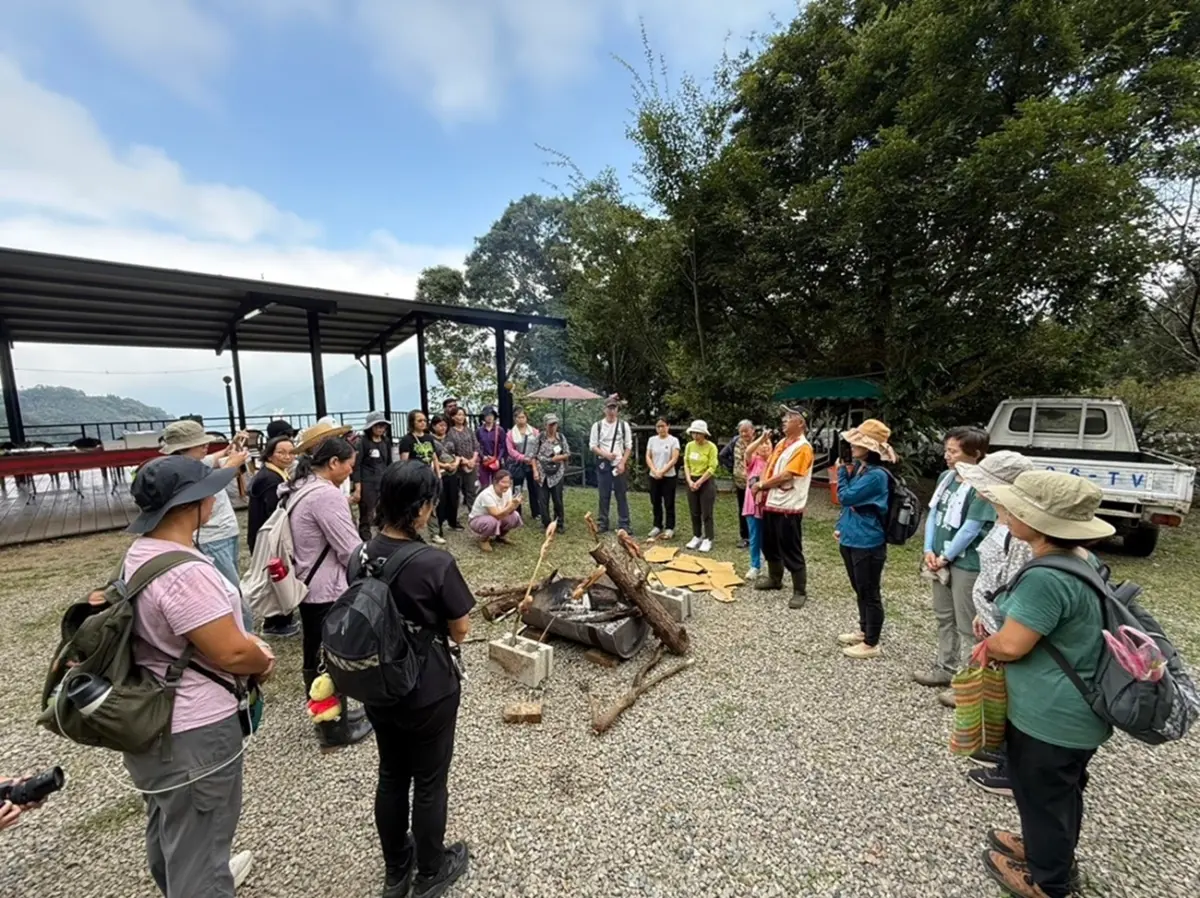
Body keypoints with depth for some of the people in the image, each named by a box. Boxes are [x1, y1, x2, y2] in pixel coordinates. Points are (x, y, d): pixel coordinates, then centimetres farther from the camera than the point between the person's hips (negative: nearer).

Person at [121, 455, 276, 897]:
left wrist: (242, 635, 1)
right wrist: (264, 662, -7)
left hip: (151, 718, 10)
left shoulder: (140, 553, 0)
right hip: (192, 729, -10)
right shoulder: (186, 573, -32)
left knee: (168, 825, 32)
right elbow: (231, 654, -28)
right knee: (197, 842, 11)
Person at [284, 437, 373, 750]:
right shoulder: (326, 495, -25)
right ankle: (335, 730, 22)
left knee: (314, 655, 21)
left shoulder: (298, 488, 6)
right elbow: (351, 550, -22)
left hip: (307, 585, 10)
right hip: (328, 590, -10)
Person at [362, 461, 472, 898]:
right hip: (429, 690, -6)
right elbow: (460, 631, -15)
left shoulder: (362, 555, -8)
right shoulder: (436, 563, -27)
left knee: (391, 776, 24)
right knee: (429, 783, 17)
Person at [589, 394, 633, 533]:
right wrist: (605, 454, -15)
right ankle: (602, 524, 16)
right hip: (603, 464, 0)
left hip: (619, 465, 0)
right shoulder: (597, 426, 1)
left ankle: (624, 524, 11)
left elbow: (628, 446, 2)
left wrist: (622, 463, -8)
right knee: (604, 495, 6)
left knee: (622, 495, 4)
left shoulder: (624, 425, 1)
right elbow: (592, 446, 1)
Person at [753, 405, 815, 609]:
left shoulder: (803, 448, -15)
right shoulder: (781, 443, 13)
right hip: (771, 503, 9)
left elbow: (786, 476, -20)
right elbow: (769, 467, 15)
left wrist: (761, 485, -9)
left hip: (789, 508, -9)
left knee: (791, 551, 0)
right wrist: (762, 491, 1)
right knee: (769, 545, 20)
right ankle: (774, 579, 39)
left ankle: (800, 592, 14)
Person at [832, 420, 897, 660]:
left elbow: (846, 497, -20)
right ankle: (864, 631, 39)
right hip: (851, 540, 9)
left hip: (867, 544, -9)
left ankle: (871, 644, 20)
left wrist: (841, 472, -8)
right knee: (860, 591, 22)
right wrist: (841, 527, 14)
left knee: (870, 594, 6)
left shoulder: (876, 475, -22)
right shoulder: (859, 468, 7)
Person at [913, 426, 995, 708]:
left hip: (967, 564, -8)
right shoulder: (946, 477, 6)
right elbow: (933, 515, 9)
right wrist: (930, 551, 1)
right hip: (940, 559, 8)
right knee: (944, 617, 20)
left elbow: (971, 529, -18)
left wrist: (945, 557, -11)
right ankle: (945, 668, 36)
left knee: (967, 625, 4)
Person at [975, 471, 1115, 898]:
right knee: (1061, 791, 28)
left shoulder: (1046, 578, -33)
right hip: (1076, 711, 9)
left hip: (1050, 716, -9)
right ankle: (1052, 851, 50)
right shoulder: (1082, 560, 0)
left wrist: (987, 646, -5)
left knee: (1042, 795, 15)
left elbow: (1011, 646, -25)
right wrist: (999, 635, 3)